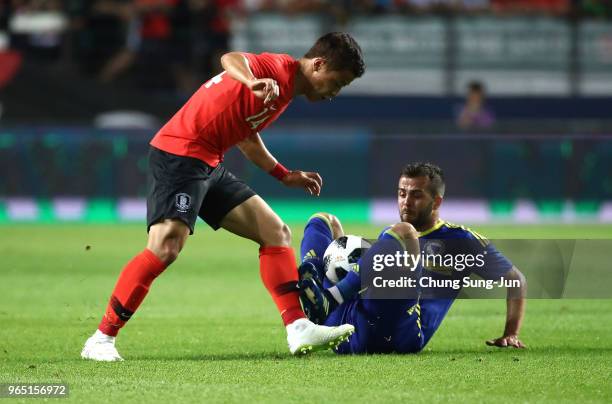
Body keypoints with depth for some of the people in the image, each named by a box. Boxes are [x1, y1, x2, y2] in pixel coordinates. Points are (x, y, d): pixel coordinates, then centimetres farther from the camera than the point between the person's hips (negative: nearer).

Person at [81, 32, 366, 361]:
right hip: (178, 155, -10)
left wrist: (285, 176, 30)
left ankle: (298, 330, 2)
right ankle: (101, 340, -13)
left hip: (209, 166, 10)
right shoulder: (279, 68, -11)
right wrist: (255, 83, -54)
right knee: (166, 247, -21)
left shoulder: (286, 88, 19)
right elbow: (231, 59, -33)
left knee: (276, 232, 5)